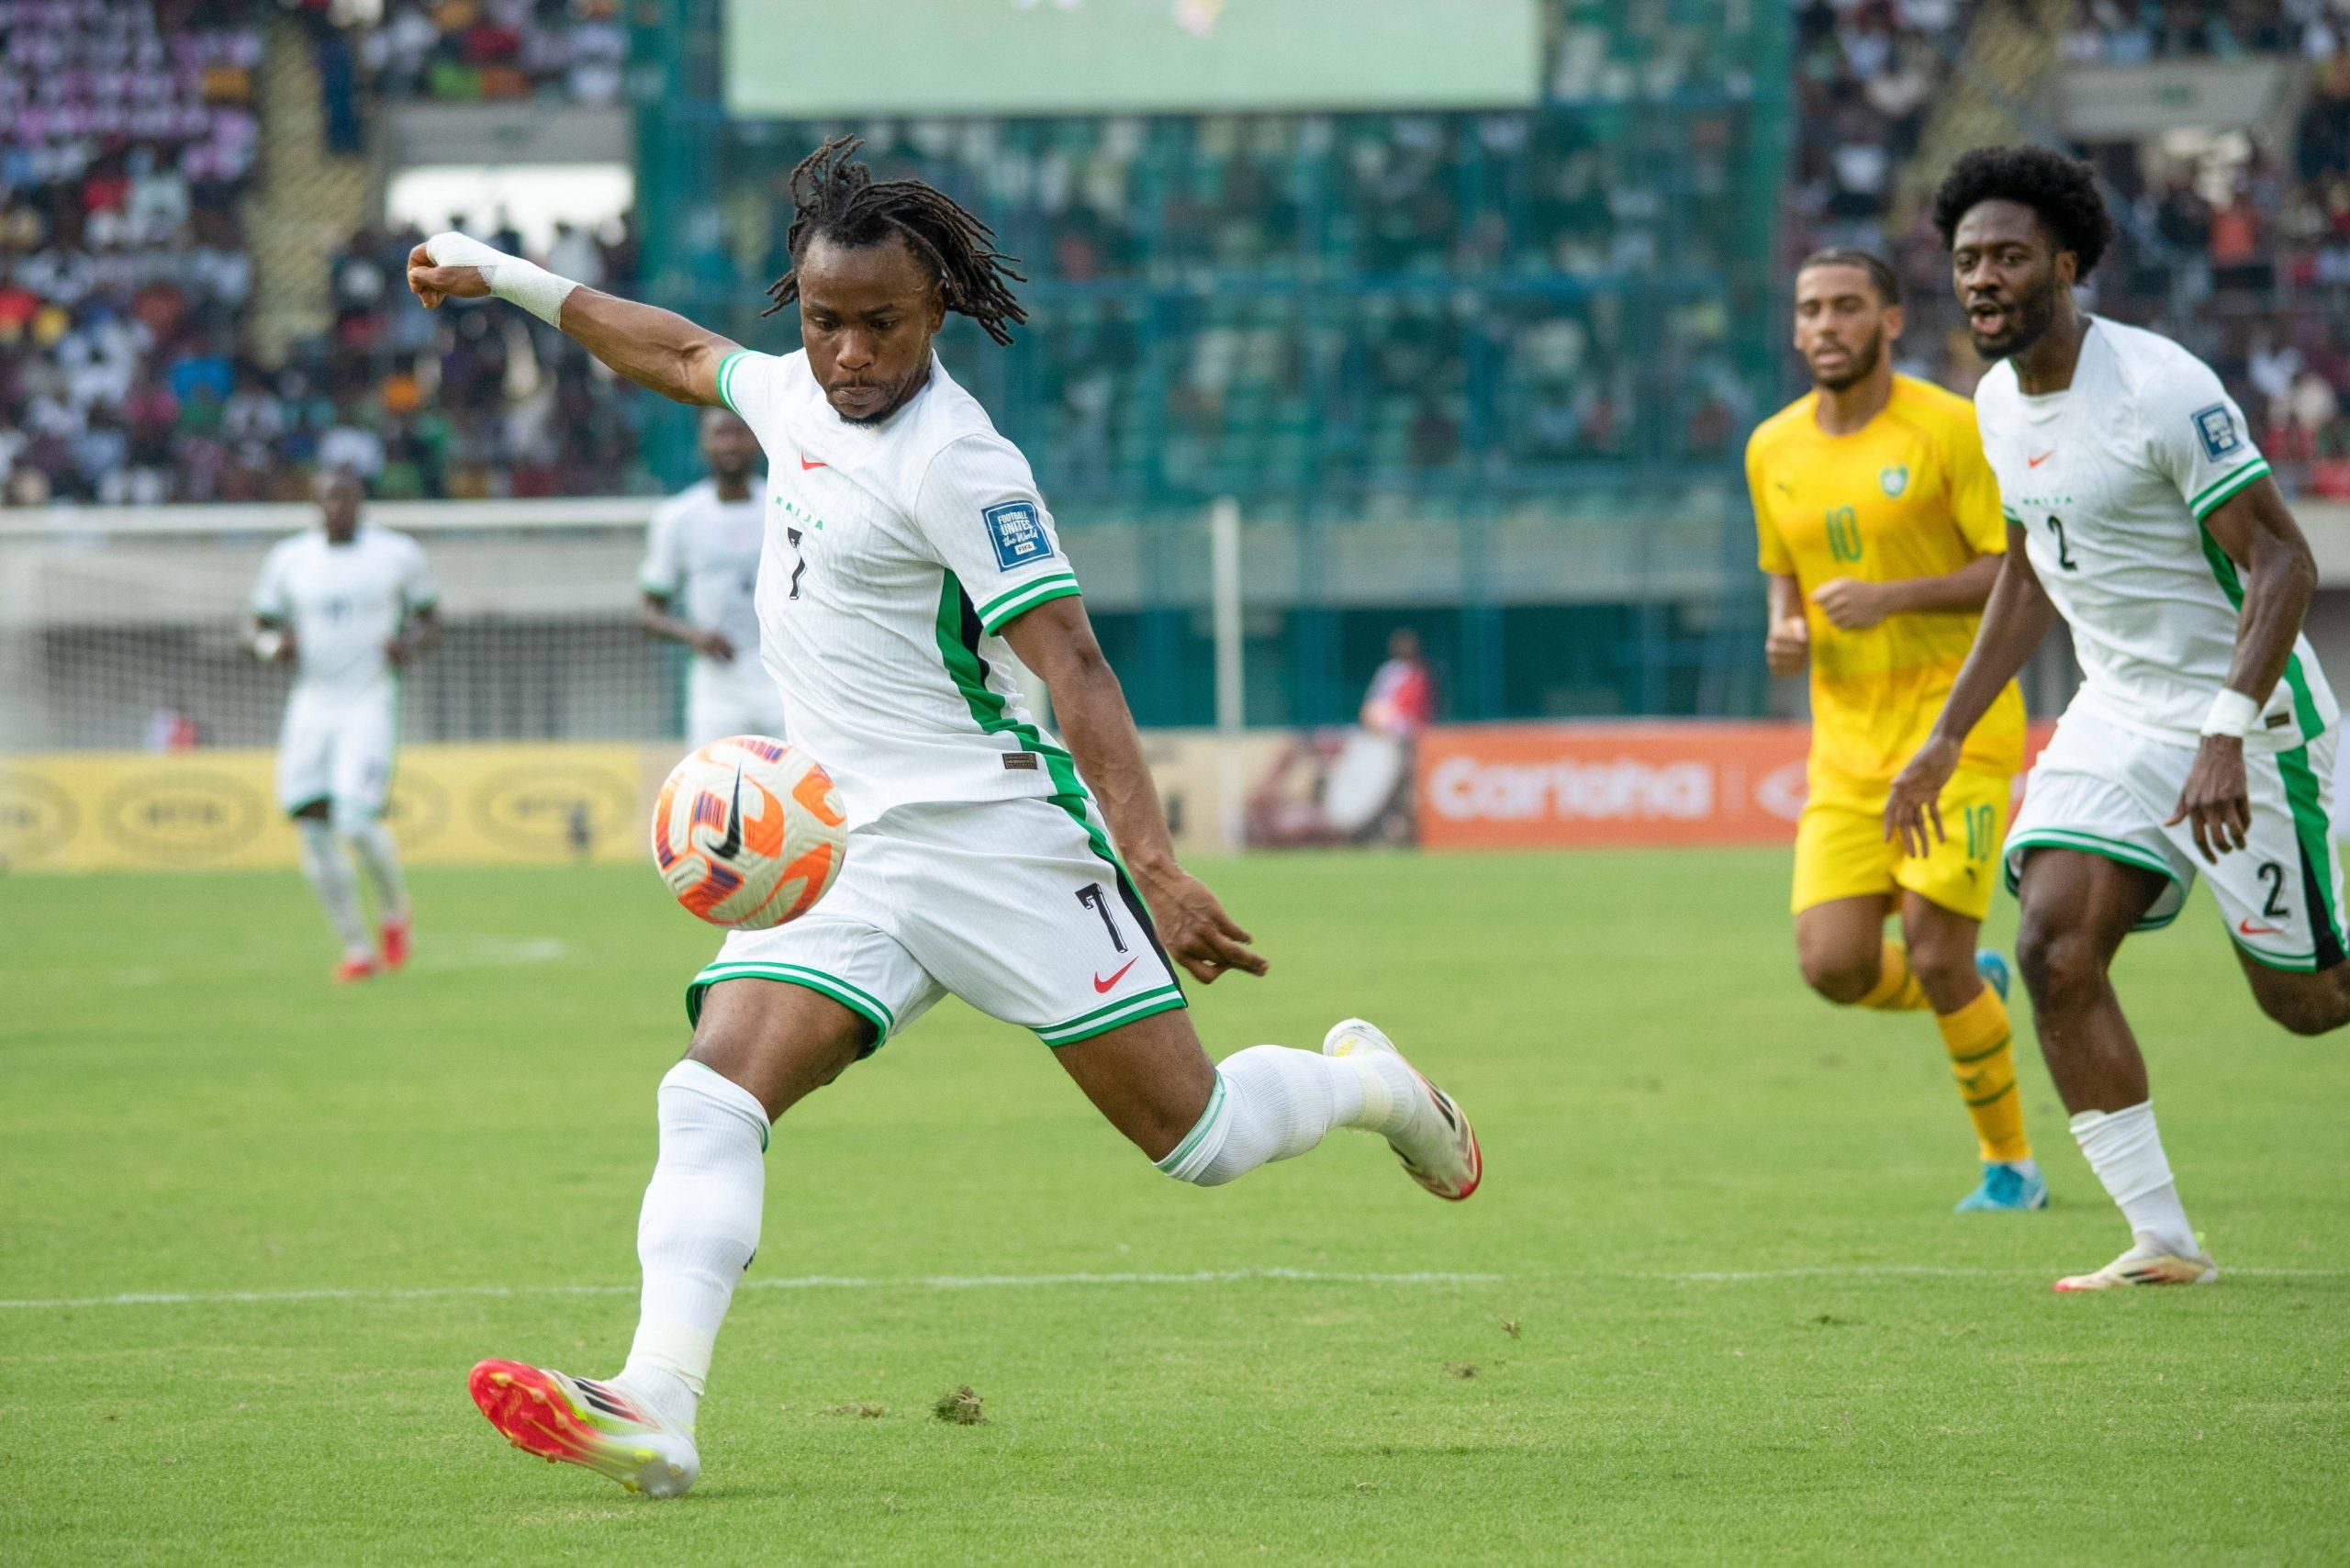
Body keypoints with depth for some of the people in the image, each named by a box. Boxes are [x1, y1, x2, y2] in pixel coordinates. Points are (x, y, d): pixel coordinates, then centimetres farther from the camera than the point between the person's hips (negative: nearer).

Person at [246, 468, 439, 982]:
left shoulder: (398, 555, 0)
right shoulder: (288, 559, 4)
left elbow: (431, 621, 11)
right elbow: (255, 626, 12)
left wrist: (411, 645, -11)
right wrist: (271, 645, -11)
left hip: (370, 704, -3)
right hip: (311, 704, 3)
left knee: (356, 824, -18)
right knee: (315, 833, -1)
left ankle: (394, 908, 11)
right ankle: (357, 947, 12)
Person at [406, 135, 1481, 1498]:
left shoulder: (955, 463, -15)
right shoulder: (798, 397, 9)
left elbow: (1071, 662, -20)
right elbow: (681, 354, 32)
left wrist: (1155, 865, -28)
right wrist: (506, 278, 40)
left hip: (998, 836, -7)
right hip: (849, 859, 7)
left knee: (1196, 1137, -4)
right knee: (713, 1098, -16)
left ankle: (1365, 1083, 29)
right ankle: (656, 1410, -28)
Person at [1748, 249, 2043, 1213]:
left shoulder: (1949, 429, -9)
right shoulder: (1774, 450, 9)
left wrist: (1893, 598, -21)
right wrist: (1784, 630, 1)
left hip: (1957, 723, -5)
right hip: (1848, 738, 5)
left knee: (1935, 959, -12)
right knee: (1834, 967, -8)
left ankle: (2010, 1165, 9)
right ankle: (1974, 988, 26)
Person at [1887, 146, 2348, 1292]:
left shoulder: (2160, 388, -20)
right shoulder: (1999, 404, 5)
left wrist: (2228, 736, -30)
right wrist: (1950, 736, 17)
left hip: (2248, 718, -7)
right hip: (2118, 714, 7)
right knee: (2055, 948, -13)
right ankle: (2162, 1240, -7)